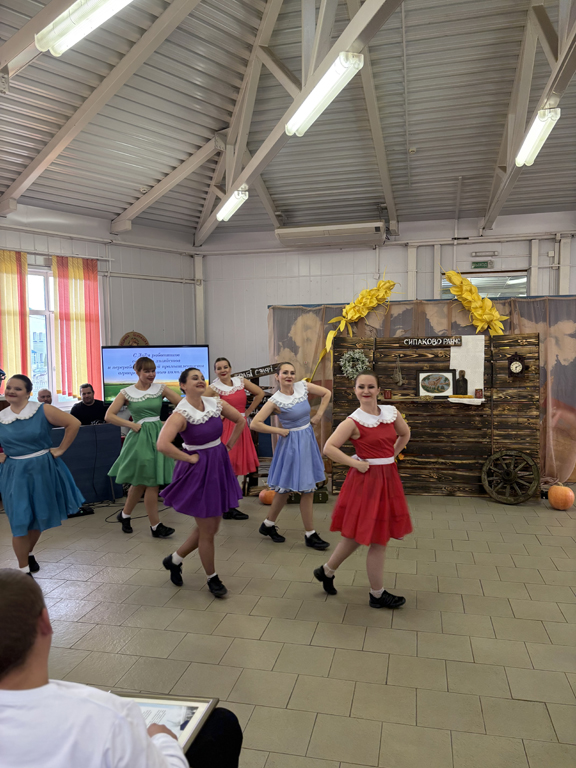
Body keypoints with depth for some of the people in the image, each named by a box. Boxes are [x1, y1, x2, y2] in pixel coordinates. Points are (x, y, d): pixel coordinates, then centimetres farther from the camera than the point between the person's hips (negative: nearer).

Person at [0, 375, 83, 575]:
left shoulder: (43, 411, -9)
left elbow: (74, 423, -9)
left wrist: (61, 449, -8)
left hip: (42, 470, 0)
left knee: (39, 516, 13)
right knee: (20, 521, -1)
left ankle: (28, 554, 40)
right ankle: (24, 569, 15)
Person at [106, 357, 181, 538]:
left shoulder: (161, 389, 5)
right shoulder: (127, 393, 0)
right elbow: (109, 416, -4)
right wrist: (132, 425, -9)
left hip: (158, 434, 3)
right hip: (139, 436, -3)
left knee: (141, 482, 9)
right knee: (151, 482, -4)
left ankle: (125, 515, 32)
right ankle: (156, 526, 7)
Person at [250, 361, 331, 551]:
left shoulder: (303, 387, -2)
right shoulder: (275, 400, -14)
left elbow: (327, 393, 11)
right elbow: (254, 424, -18)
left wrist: (318, 415, 5)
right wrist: (279, 431, -12)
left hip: (307, 439, 6)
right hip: (291, 443, -6)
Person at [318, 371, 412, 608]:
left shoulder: (391, 412, 3)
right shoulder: (353, 421, -13)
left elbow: (405, 434, 21)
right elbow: (329, 448, -18)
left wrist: (390, 456, 11)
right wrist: (355, 463, -17)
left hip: (388, 478, 7)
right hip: (367, 480, -7)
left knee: (360, 533, 17)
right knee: (378, 539, 3)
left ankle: (326, 570, 37)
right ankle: (377, 594, 22)